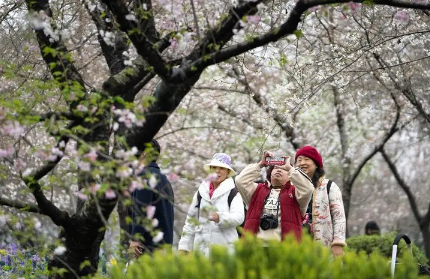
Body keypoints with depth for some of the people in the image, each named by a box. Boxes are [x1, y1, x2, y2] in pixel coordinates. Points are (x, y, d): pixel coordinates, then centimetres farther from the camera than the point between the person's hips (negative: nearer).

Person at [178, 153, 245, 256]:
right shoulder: (200, 192, 17)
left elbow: (239, 217, -12)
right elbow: (190, 222, 19)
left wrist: (220, 217, -30)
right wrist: (183, 247, 12)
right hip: (200, 249, 4)